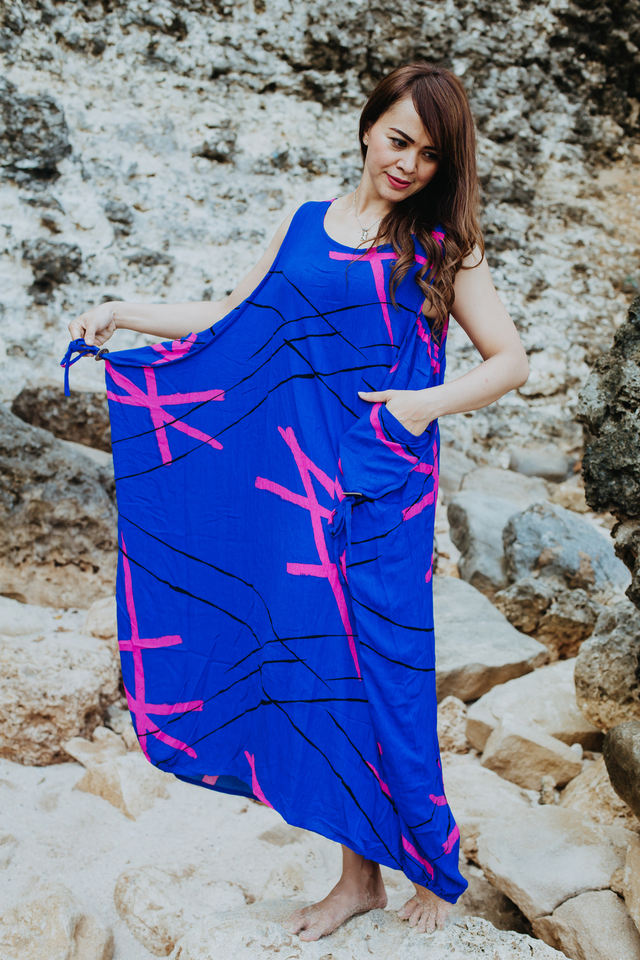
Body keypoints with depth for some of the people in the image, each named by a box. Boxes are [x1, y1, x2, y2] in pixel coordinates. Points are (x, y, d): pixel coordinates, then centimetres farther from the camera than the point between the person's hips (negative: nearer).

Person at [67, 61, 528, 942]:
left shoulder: (441, 245, 5)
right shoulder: (304, 224, 14)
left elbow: (511, 360, 5)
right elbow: (234, 321, 21)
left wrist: (430, 402, -10)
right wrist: (124, 314, 13)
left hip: (386, 480, -3)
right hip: (298, 475, 3)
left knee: (386, 668, -1)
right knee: (319, 662, 6)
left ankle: (432, 866, 20)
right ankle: (359, 874, 21)